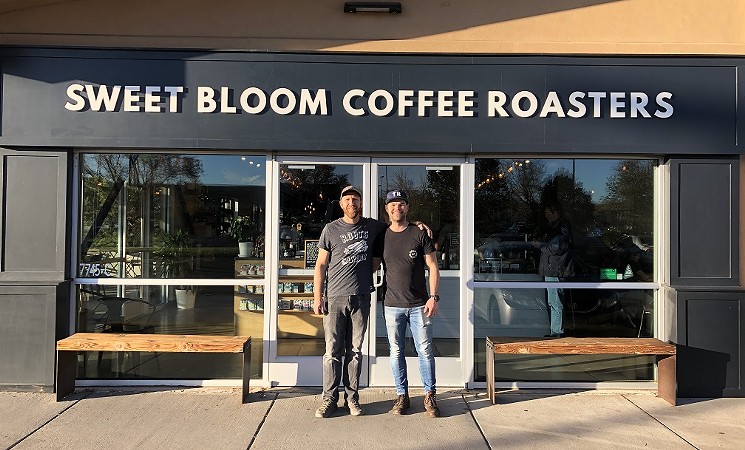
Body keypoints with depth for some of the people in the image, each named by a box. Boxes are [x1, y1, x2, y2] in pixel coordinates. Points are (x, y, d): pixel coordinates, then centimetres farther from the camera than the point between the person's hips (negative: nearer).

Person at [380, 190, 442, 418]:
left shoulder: (420, 234, 0)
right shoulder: (382, 236, 6)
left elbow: (433, 267, 0)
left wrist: (433, 296, -7)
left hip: (419, 304, -2)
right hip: (392, 304, 2)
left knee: (425, 351, 2)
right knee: (396, 352, 8)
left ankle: (429, 396, 15)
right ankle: (401, 396, 20)